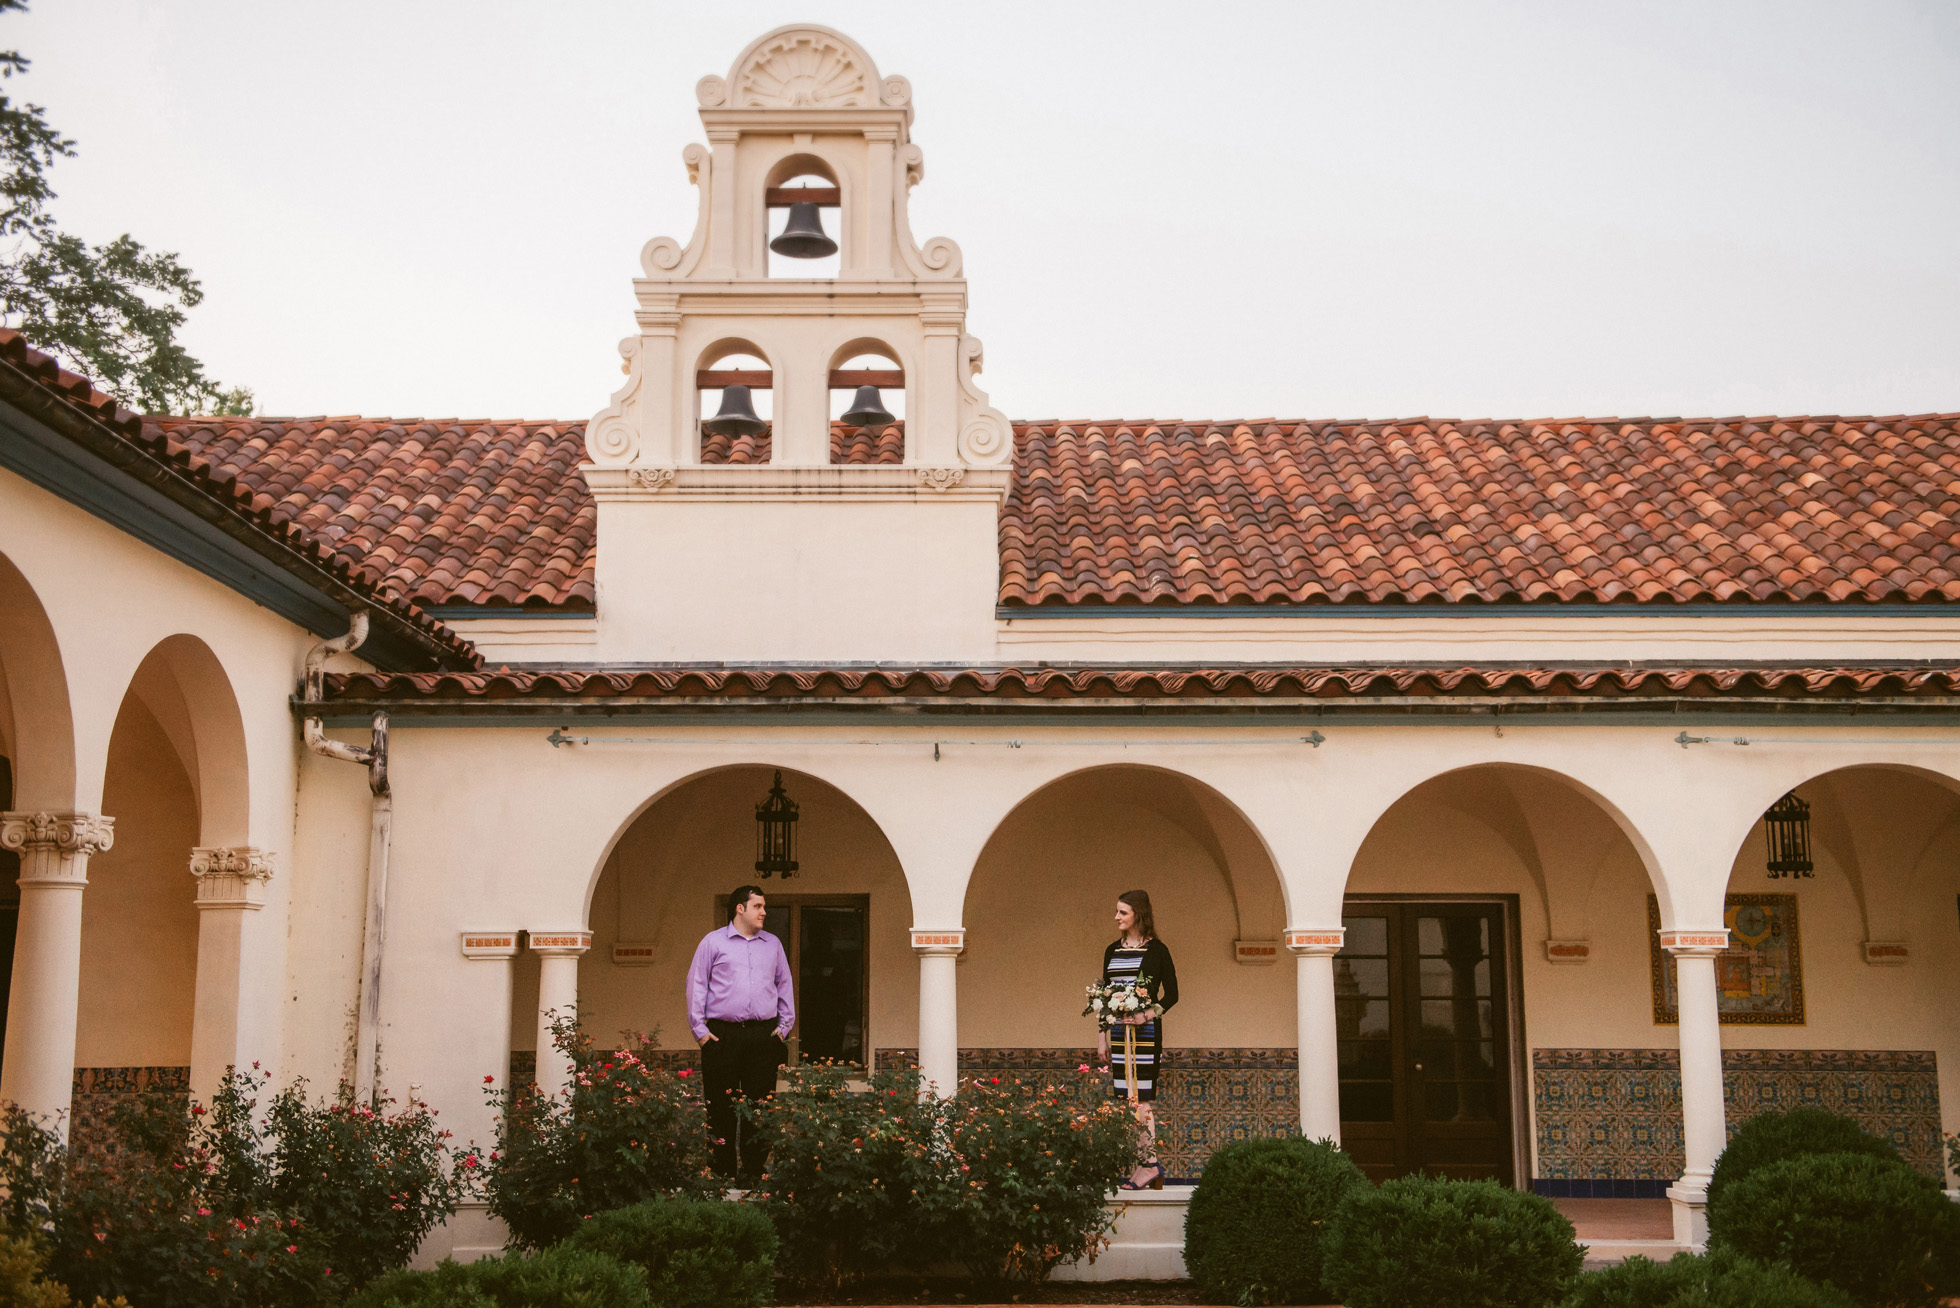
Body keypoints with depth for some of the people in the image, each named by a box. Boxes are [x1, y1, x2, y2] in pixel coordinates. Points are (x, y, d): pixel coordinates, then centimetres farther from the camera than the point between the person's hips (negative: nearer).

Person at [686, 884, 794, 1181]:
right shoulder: (713, 942, 6)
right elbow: (696, 985, 5)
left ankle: (753, 1171, 5)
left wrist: (784, 1025, 12)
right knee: (721, 1106, -2)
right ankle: (723, 1172, 4)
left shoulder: (773, 944, 16)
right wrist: (699, 1029, -1)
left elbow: (784, 986, 21)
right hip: (722, 1034, -3)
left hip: (763, 1034, 3)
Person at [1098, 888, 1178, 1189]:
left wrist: (1147, 1015, -17)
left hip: (1145, 1030, -6)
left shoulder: (1156, 950, -4)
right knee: (1128, 1098, 4)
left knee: (1140, 1097, -9)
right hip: (1118, 1030, 6)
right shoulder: (1113, 950, 13)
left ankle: (1150, 1164, -5)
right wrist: (1102, 1036, 12)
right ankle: (1148, 1163, 9)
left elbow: (1171, 994, -3)